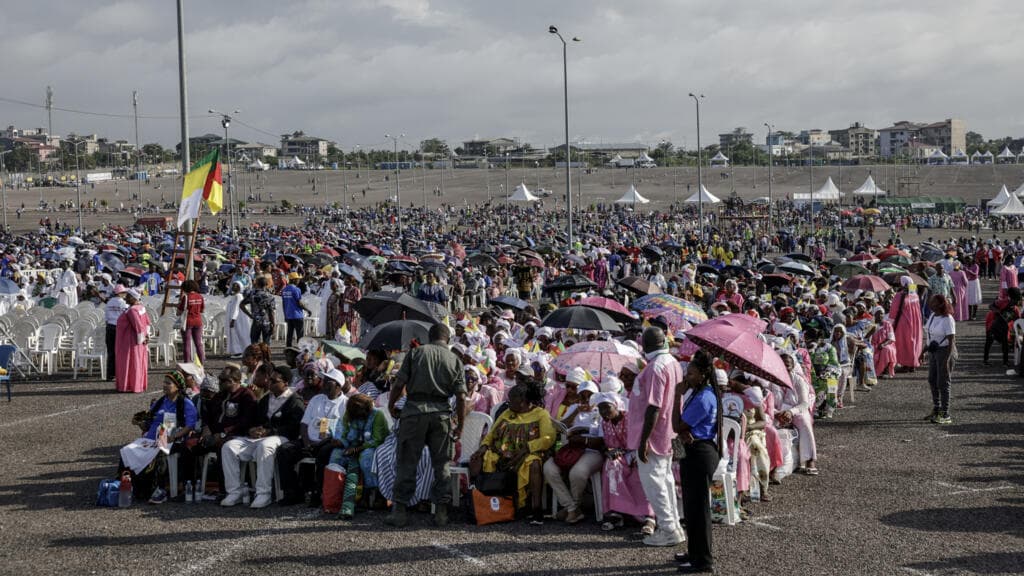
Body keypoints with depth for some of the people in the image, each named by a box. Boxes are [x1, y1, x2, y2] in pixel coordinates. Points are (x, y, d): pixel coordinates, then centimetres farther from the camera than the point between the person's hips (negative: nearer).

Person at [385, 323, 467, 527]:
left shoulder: (416, 352, 5)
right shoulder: (455, 360, 9)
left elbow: (399, 383, -1)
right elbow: (461, 396, 4)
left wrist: (391, 406, 15)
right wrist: (459, 425, 12)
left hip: (415, 410, -1)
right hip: (442, 413, 1)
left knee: (407, 462, 3)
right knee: (441, 463, 9)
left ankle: (400, 509, 2)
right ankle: (441, 510, 9)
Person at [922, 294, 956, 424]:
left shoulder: (947, 319, -19)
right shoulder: (933, 316, 7)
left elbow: (951, 340, -22)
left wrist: (947, 359, -28)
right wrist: (924, 351, 19)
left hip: (944, 351, -9)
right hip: (933, 351, 9)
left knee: (942, 382, -6)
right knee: (932, 380, 16)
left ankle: (945, 415, -1)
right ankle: (936, 410, 31)